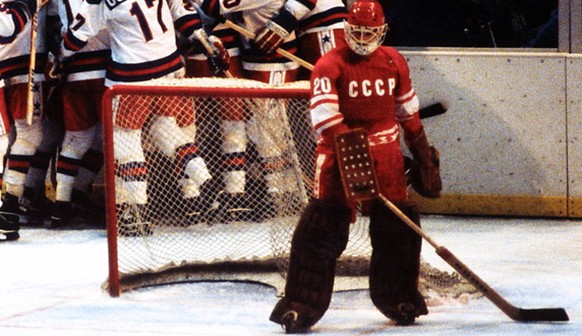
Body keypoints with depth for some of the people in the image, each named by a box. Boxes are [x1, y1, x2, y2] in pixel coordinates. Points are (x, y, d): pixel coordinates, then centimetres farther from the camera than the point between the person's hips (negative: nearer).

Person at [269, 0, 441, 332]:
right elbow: (325, 115, -19)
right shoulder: (331, 65, -9)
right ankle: (300, 306, -7)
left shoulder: (394, 62, 8)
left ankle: (400, 299, 23)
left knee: (398, 228, 5)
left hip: (386, 155, 5)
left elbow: (408, 111, 18)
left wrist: (423, 153, 18)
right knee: (322, 227, -9)